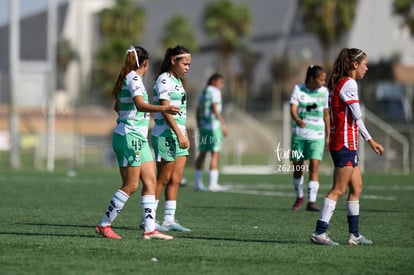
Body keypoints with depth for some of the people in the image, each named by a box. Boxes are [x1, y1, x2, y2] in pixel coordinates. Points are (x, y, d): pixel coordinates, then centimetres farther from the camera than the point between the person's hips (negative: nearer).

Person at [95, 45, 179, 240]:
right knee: (130, 186, -7)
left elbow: (118, 107, 33)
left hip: (139, 138, 10)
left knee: (150, 181, 3)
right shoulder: (134, 79, -13)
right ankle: (104, 225, 0)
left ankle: (150, 228, 0)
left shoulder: (128, 78, 17)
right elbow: (140, 105, -31)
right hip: (129, 137, -10)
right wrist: (162, 109, -46)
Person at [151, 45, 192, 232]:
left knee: (176, 178, 6)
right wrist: (179, 134, -23)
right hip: (165, 135, -9)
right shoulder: (164, 79, -11)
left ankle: (169, 220, 8)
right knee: (163, 178, -6)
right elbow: (165, 109, -19)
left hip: (178, 136, 9)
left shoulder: (177, 81, 18)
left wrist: (185, 135, 17)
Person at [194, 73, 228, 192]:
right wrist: (223, 124, -22)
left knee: (202, 154, 11)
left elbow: (198, 112, 18)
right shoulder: (215, 91, -8)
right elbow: (215, 109, -19)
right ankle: (213, 183, -14)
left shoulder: (203, 93, 17)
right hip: (213, 125, -9)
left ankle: (198, 183, 13)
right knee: (215, 154, -9)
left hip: (203, 125, 9)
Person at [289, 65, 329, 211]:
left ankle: (311, 202, -15)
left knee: (314, 166, -14)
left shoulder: (324, 91, 2)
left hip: (317, 135, 0)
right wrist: (298, 120, -37)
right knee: (297, 167, 6)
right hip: (299, 133, 0)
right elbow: (293, 110, -16)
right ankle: (299, 197, 29)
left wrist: (328, 136, 12)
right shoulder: (298, 89, -4)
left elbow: (326, 114, 11)